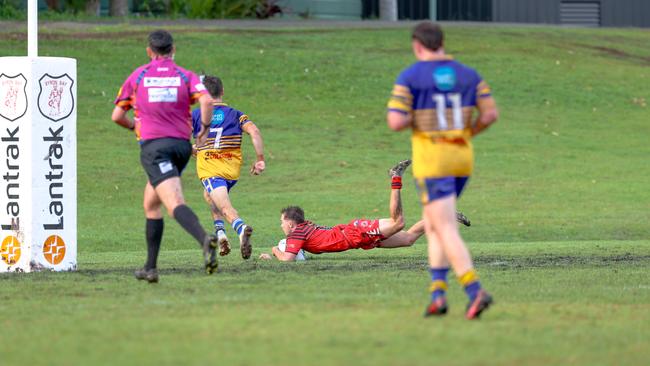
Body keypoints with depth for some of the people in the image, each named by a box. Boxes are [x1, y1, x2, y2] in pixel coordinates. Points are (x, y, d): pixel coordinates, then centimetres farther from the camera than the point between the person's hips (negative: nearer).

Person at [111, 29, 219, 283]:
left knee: (175, 204, -20)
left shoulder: (137, 77, 9)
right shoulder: (186, 76, 9)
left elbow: (117, 116, 13)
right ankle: (150, 267, 21)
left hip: (153, 146, -4)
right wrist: (204, 127, 6)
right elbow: (206, 101, -11)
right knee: (151, 204, 21)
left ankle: (205, 239, -48)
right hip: (181, 145, 4)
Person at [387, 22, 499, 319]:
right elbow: (491, 113, 1)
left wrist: (414, 117, 8)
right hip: (462, 158, 6)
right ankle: (438, 294, 10)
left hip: (431, 160, -6)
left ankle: (475, 291, -24)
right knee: (432, 225, 20)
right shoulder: (468, 74, 7)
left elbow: (395, 122, -15)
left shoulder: (410, 77, -7)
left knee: (446, 231, -8)